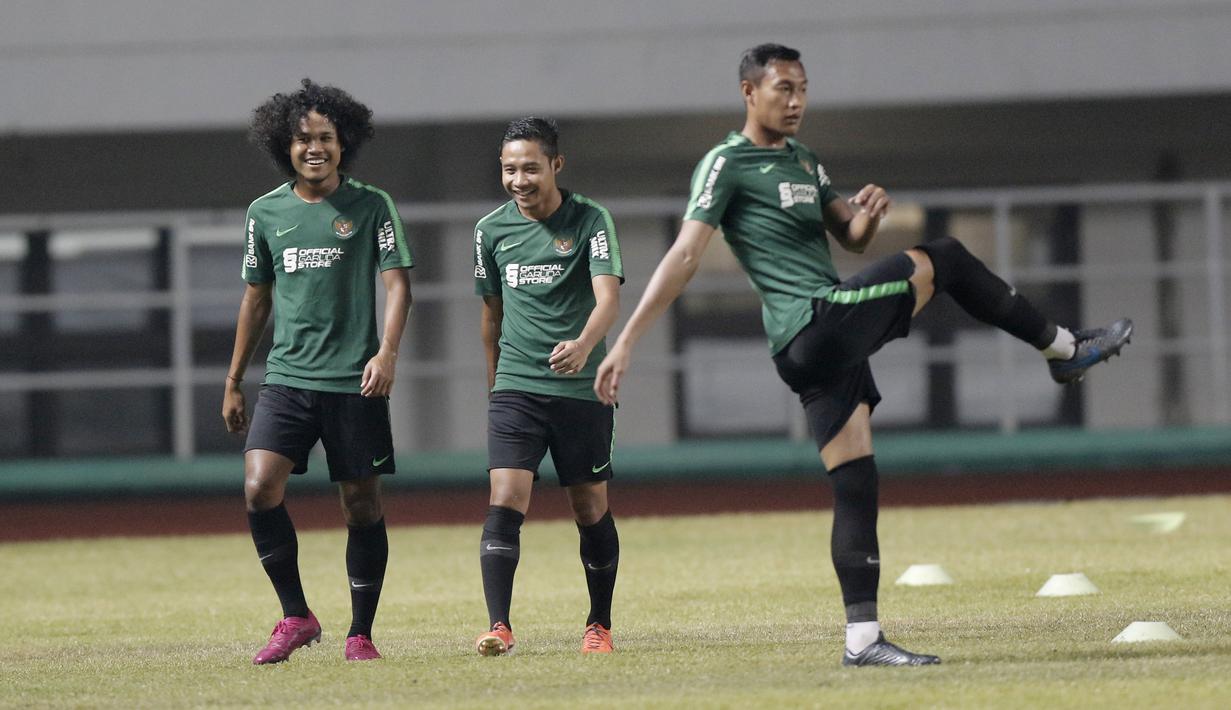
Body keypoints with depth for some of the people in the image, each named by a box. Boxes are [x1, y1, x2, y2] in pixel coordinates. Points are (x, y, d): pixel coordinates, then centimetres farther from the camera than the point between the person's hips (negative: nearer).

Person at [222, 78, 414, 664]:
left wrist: (387, 352, -21)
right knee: (259, 489, -16)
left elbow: (396, 284, -4)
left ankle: (361, 634, 13)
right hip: (287, 378, 2)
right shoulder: (265, 213, 9)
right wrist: (233, 383, 18)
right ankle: (296, 616, -3)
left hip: (355, 381, -2)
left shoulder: (371, 207, 0)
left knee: (361, 504, 1)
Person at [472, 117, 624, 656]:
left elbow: (608, 297, -19)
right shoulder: (492, 229, 5)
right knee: (505, 501, -15)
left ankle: (599, 625, 23)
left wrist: (584, 344, -39)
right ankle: (498, 626, -19)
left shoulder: (590, 220, -6)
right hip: (516, 389, 2)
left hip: (582, 389, -2)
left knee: (590, 510, 6)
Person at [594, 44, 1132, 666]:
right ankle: (1064, 348, 5)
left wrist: (866, 214, 1)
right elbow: (685, 254, -11)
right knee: (943, 259, -8)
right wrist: (625, 342, -18)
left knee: (855, 486, 5)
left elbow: (849, 238, 27)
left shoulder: (802, 160, 22)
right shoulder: (727, 164, -5)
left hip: (830, 346, 8)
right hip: (816, 328, -8)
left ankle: (862, 640, 5)